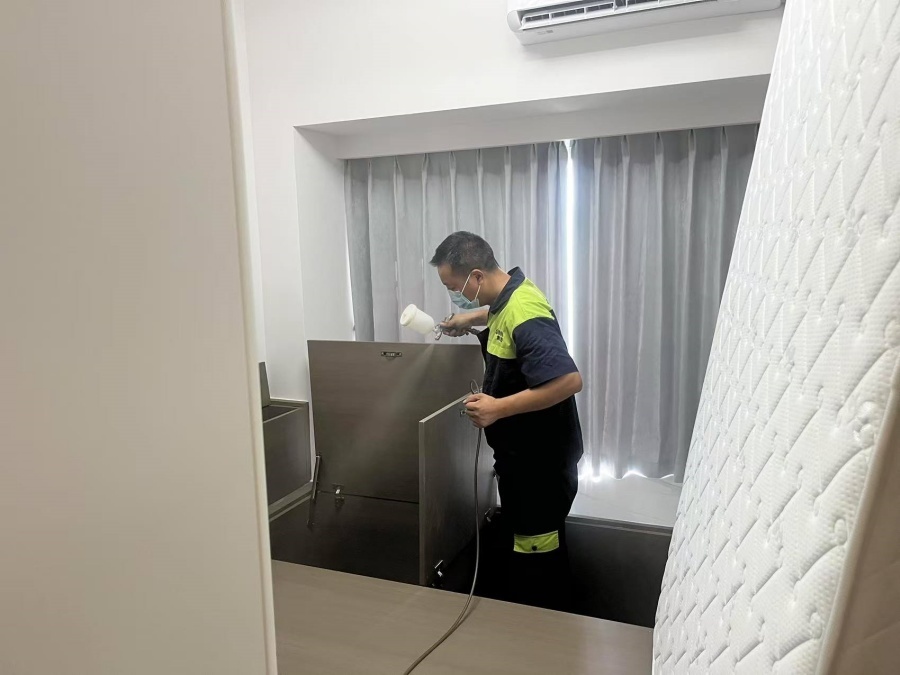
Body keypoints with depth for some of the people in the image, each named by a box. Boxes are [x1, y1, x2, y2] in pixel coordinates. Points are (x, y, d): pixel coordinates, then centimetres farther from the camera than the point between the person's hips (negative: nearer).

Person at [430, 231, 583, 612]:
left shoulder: (524, 315, -27)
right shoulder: (508, 297, 4)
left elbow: (569, 380, -33)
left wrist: (499, 408, -30)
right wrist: (473, 318, 17)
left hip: (541, 462, -10)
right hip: (521, 456, 10)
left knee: (537, 566, 6)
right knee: (519, 553, 23)